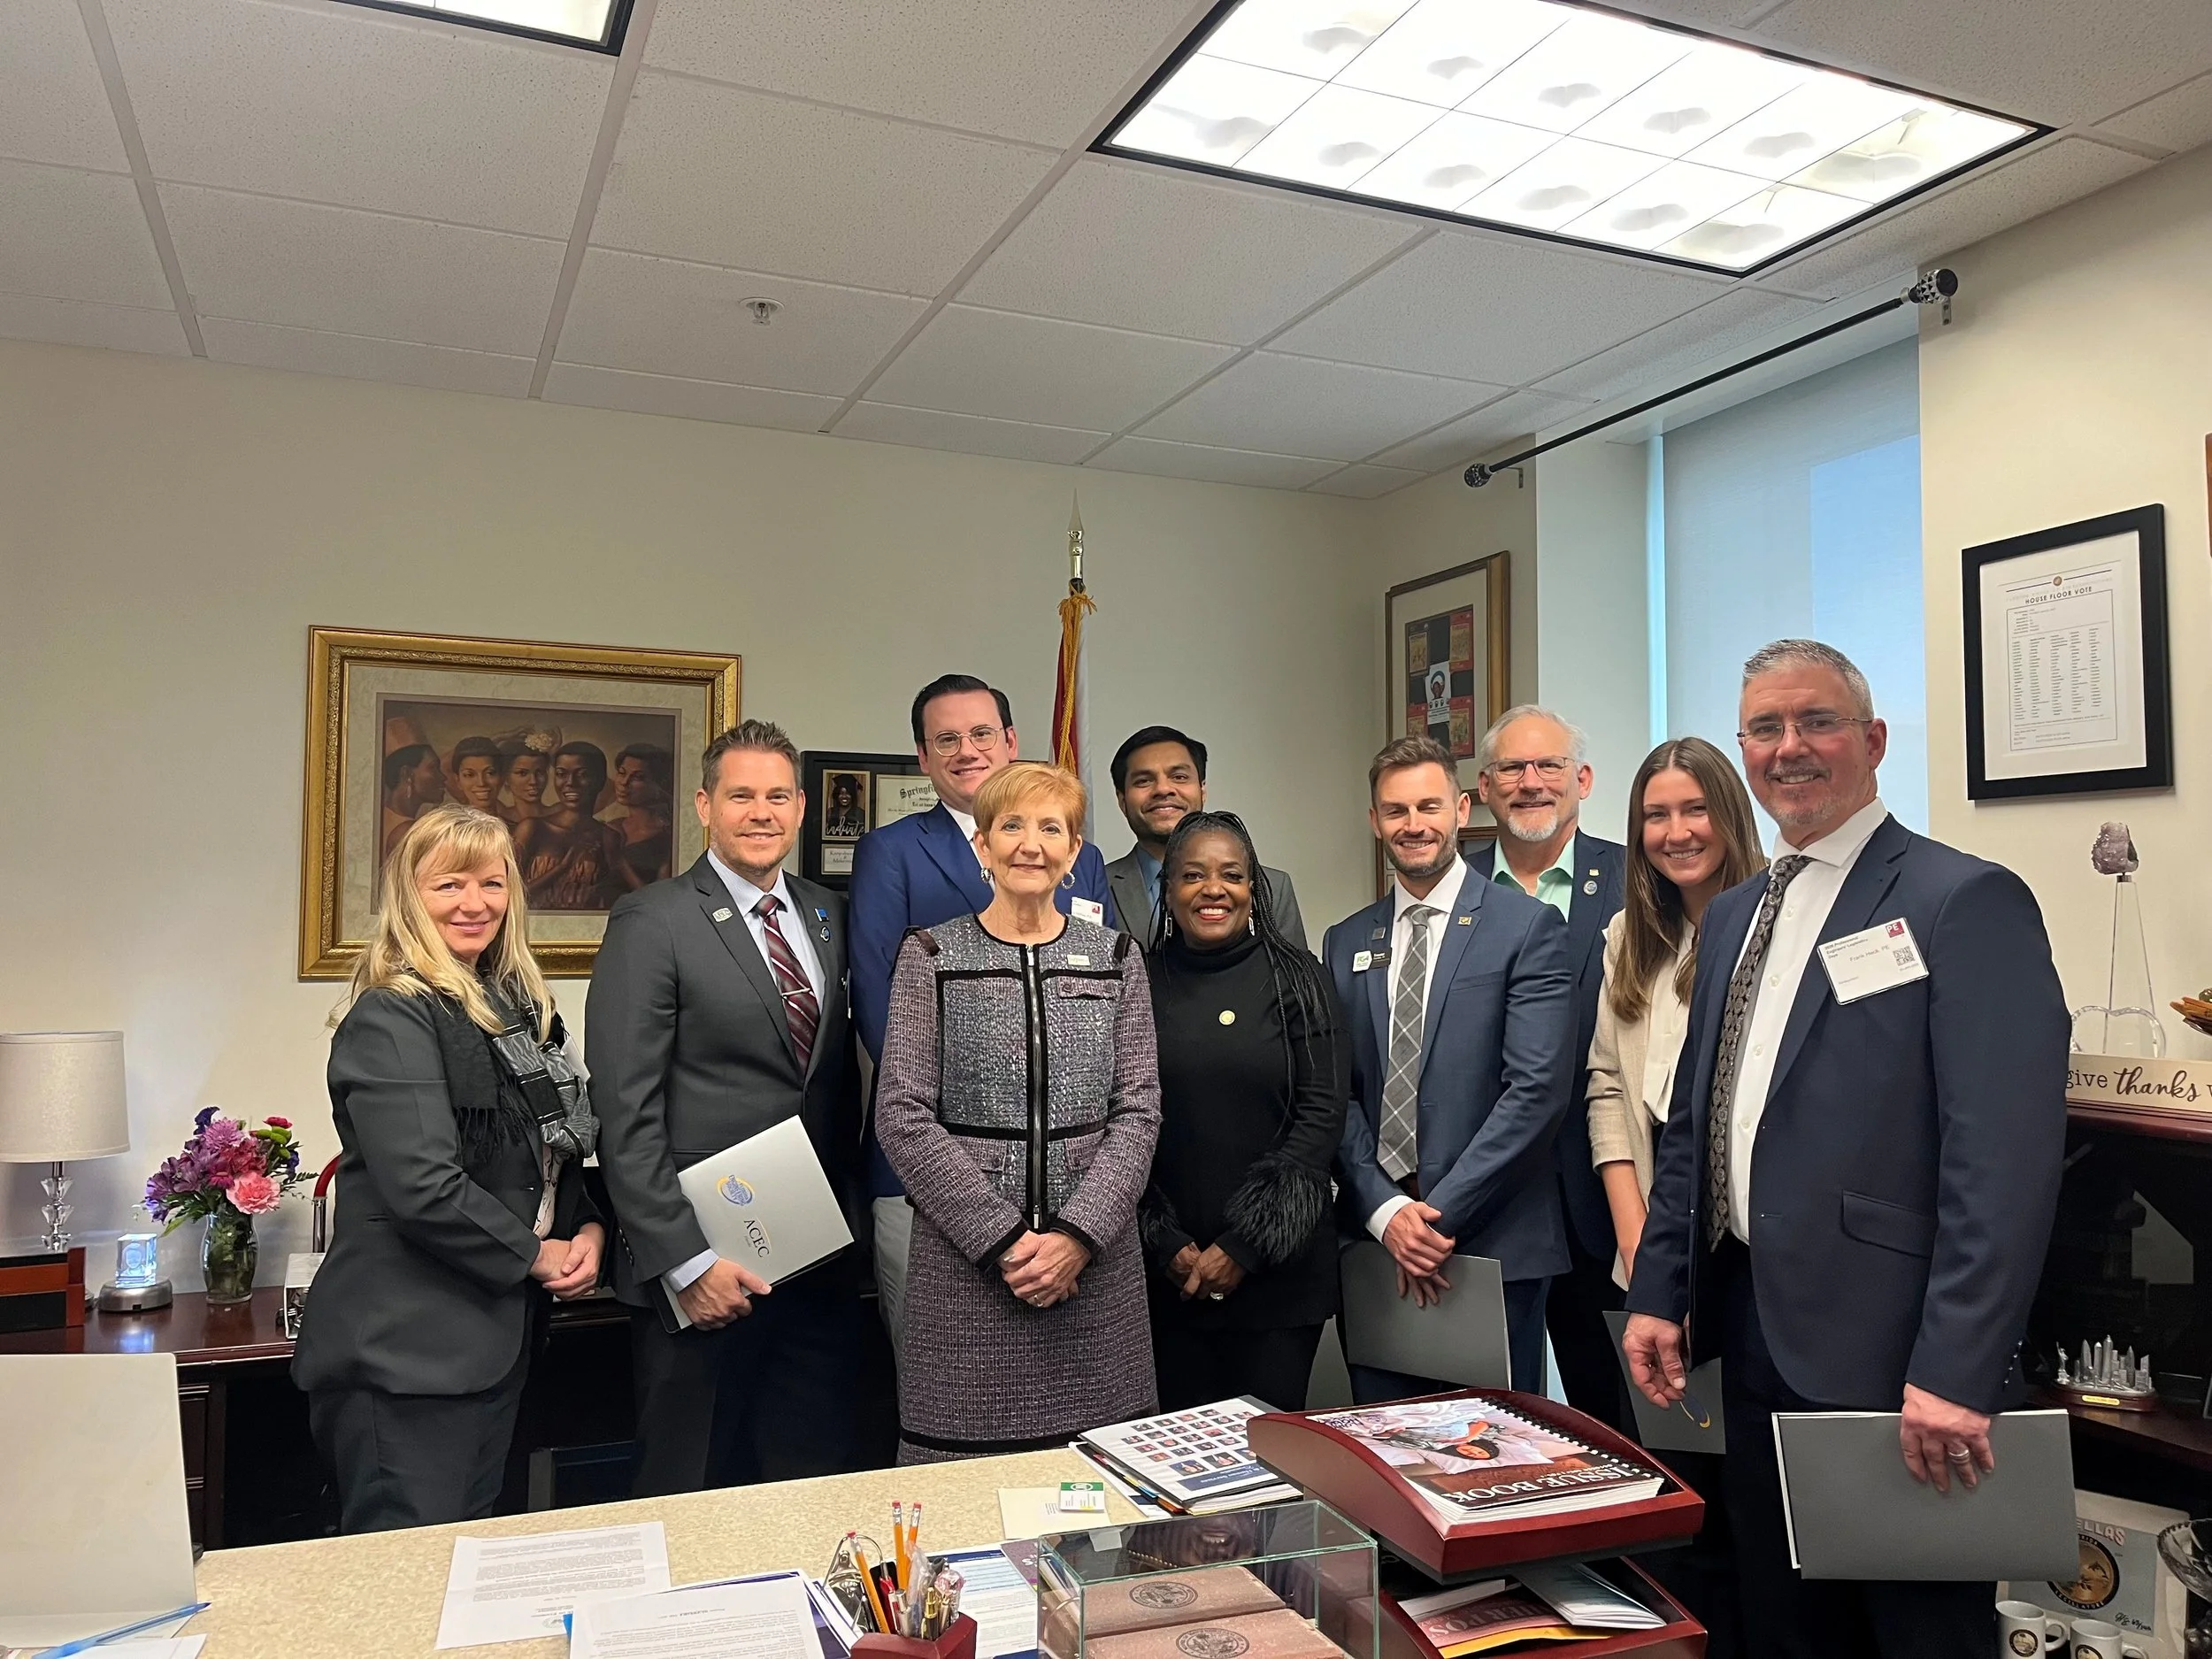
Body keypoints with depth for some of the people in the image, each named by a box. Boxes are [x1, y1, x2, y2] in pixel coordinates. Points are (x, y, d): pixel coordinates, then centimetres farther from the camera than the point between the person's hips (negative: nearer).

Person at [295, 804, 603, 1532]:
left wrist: (587, 1230, -1)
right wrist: (536, 1254, -12)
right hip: (405, 1354, -8)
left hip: (494, 1338, 8)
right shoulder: (390, 1019, -14)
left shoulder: (519, 1008, 12)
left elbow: (555, 1150, 18)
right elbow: (424, 1189, -23)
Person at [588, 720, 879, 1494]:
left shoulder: (830, 916, 10)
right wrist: (685, 1260, -16)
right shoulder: (652, 922, -8)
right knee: (691, 1501, 10)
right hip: (704, 1274, -5)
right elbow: (627, 1115, -12)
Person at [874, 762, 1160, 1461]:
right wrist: (1003, 1238, -11)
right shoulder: (932, 957, 2)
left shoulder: (1116, 957, 8)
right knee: (965, 1466, 1)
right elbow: (902, 1117, -5)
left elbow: (1138, 1111, 2)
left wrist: (1078, 1235, -11)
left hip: (1094, 1259, 2)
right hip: (965, 1260, -1)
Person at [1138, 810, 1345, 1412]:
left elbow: (1322, 1114, -6)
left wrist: (1246, 1247, -10)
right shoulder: (1142, 980, 3)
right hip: (1169, 1271, 1)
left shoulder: (1295, 978, -1)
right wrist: (1168, 1246, -5)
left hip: (1279, 1266, -1)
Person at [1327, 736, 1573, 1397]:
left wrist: (1440, 1215, -13)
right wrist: (1385, 1211, -7)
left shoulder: (1527, 927, -3)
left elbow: (1537, 1088, -11)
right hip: (1374, 1239, 4)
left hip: (1493, 1244, -3)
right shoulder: (1346, 943, 11)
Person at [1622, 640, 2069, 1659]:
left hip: (1886, 1352, -7)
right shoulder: (1731, 916, 13)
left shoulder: (1967, 902, -10)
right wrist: (1657, 1294, 11)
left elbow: (2004, 1162, -18)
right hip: (1754, 1336, 7)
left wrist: (1957, 1374, -22)